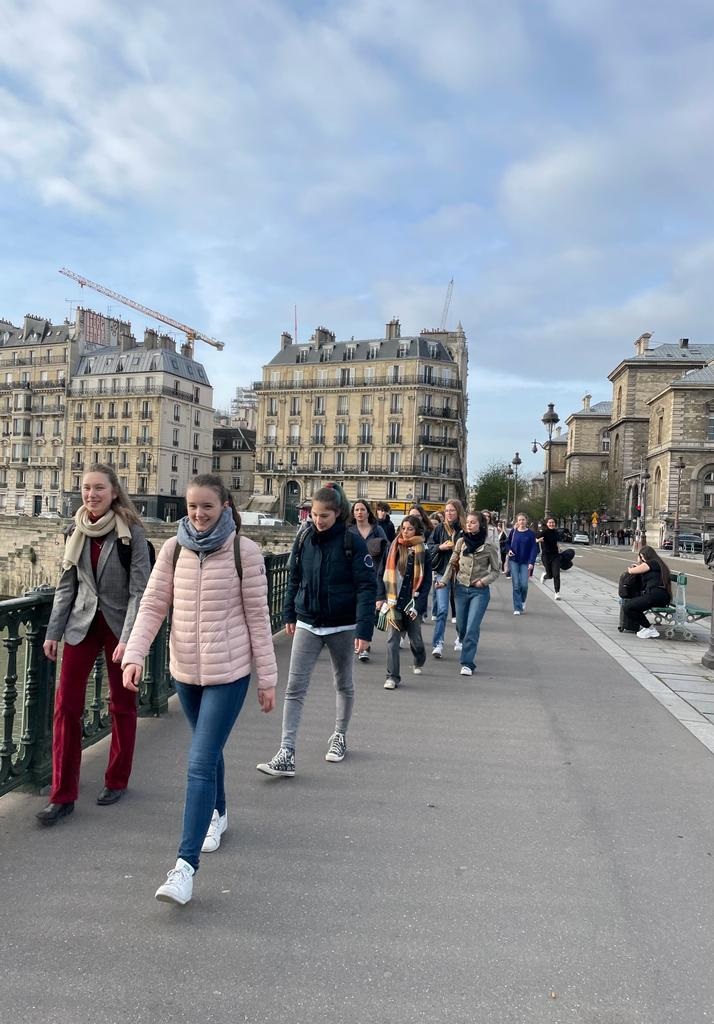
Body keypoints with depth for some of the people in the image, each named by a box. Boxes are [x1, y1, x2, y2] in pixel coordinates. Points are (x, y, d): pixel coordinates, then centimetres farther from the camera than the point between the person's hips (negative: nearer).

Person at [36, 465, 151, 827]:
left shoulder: (131, 532, -12)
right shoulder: (77, 532, 3)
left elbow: (139, 589, -14)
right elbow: (66, 586, 9)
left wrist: (127, 638, -20)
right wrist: (53, 632, 8)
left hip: (118, 625, -4)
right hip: (82, 624, 4)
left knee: (121, 705, 10)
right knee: (66, 705, -1)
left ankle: (116, 781, 28)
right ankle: (62, 796, 9)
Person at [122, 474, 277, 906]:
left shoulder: (245, 551, -11)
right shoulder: (174, 549, 0)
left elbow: (258, 616, -7)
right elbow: (153, 606, 0)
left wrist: (267, 677, -5)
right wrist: (134, 654, -15)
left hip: (229, 672, -4)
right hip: (185, 669, 5)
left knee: (201, 763, -8)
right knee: (208, 750, 24)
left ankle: (186, 865, 1)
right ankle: (218, 813, 48)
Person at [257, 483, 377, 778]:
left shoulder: (352, 542, -13)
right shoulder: (304, 540, 0)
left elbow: (367, 587, -14)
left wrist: (364, 629, -20)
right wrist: (289, 614, 13)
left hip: (342, 626, -3)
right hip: (307, 625, 3)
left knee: (343, 684, 17)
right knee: (294, 688, -4)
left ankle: (340, 736, 38)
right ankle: (286, 755, -3)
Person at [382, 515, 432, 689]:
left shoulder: (423, 551, -3)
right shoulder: (394, 548, 2)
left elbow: (427, 581, -3)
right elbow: (385, 575, 4)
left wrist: (418, 605, -10)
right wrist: (384, 598, -3)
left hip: (413, 602, -1)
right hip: (395, 601, 1)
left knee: (415, 638, 12)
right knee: (393, 639, -5)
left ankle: (419, 662, 42)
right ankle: (393, 677, 1)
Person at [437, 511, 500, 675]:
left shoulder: (489, 547, -7)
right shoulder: (461, 542, 0)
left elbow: (496, 570, 1)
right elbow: (453, 564, 9)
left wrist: (484, 581, -13)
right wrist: (444, 580, -1)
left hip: (480, 591, -3)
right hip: (461, 588, 3)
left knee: (472, 627, -9)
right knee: (461, 625, 12)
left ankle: (467, 663, -5)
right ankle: (466, 645, 41)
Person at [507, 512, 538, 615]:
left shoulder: (531, 533, -2)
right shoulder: (513, 532, 1)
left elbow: (534, 549, -4)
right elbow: (508, 543, 15)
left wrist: (531, 562, -14)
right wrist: (509, 550, -6)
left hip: (525, 562, -1)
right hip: (514, 561, 1)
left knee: (524, 584, -9)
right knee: (516, 585, -4)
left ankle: (522, 601, 22)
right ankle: (517, 608, 3)